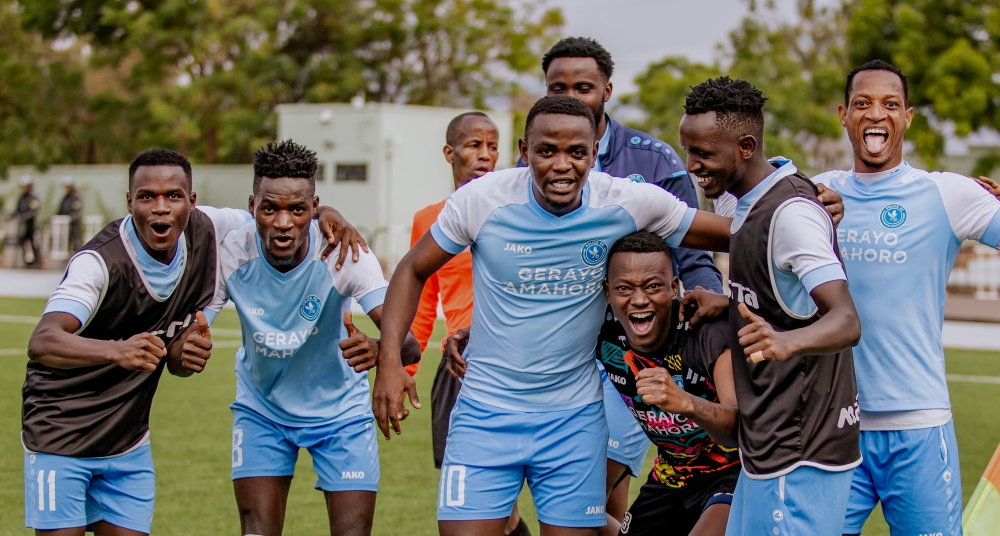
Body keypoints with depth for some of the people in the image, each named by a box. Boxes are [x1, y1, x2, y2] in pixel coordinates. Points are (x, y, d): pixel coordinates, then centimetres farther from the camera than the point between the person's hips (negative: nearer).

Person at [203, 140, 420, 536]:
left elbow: (409, 345, -36)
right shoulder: (230, 254, -23)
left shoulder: (344, 254, -28)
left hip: (340, 411, -1)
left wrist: (377, 351, -60)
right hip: (261, 409, 1)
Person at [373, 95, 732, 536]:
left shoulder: (628, 204, -9)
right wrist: (390, 359, -8)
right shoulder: (483, 199, -10)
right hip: (485, 412, -1)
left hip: (575, 417, 1)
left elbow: (735, 235, 1)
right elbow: (414, 270, 2)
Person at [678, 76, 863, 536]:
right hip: (769, 443, 10)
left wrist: (785, 341, -47)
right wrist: (725, 304, 15)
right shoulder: (751, 201, 11)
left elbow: (846, 322, -30)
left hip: (800, 452, -10)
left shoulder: (791, 212, -19)